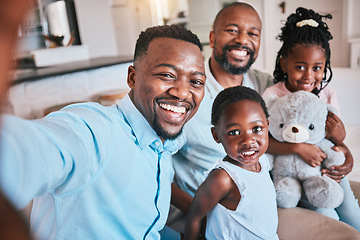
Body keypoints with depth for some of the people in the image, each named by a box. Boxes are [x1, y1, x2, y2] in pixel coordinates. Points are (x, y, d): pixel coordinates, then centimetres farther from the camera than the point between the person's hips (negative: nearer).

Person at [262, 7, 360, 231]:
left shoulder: (328, 95, -1)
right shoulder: (272, 96, -14)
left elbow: (338, 145, 3)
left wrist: (339, 137, -21)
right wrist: (299, 147, -31)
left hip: (328, 168, 4)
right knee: (328, 217, -14)